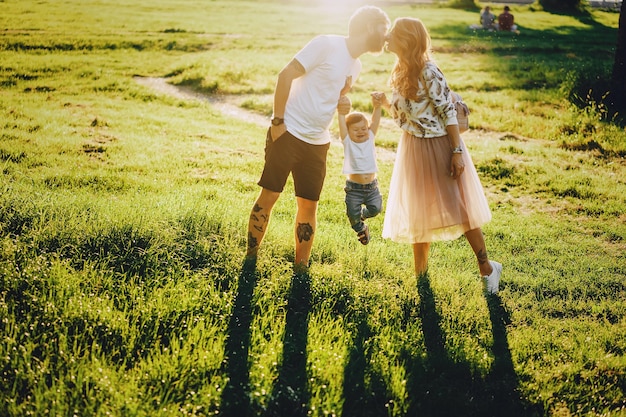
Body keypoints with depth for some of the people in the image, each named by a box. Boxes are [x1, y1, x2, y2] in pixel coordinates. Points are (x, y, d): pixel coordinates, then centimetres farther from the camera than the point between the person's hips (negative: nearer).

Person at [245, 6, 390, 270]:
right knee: (269, 196, -2)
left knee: (308, 205, 7)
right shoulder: (327, 45, -11)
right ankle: (250, 258, 13)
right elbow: (286, 75, -14)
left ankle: (301, 268, 17)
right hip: (288, 133, -6)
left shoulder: (356, 66, 12)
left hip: (318, 143, 7)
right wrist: (278, 121, -17)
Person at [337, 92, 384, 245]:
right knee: (353, 214, 0)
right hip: (354, 188, -2)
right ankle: (361, 229, 34)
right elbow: (342, 125, -19)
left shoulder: (370, 139, 2)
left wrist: (377, 106, -26)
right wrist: (340, 111, -34)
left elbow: (375, 122, -10)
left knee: (375, 209, -5)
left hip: (372, 185, 2)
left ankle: (362, 214, 30)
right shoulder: (348, 142, -6)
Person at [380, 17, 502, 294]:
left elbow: (448, 112, -19)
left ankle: (486, 267, 9)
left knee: (456, 208, -5)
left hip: (439, 146, -8)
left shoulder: (429, 72, -19)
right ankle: (420, 272, 25)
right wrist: (384, 103, -4)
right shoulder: (400, 73, 5)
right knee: (417, 210, 13)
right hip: (413, 148, 8)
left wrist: (457, 151, -22)